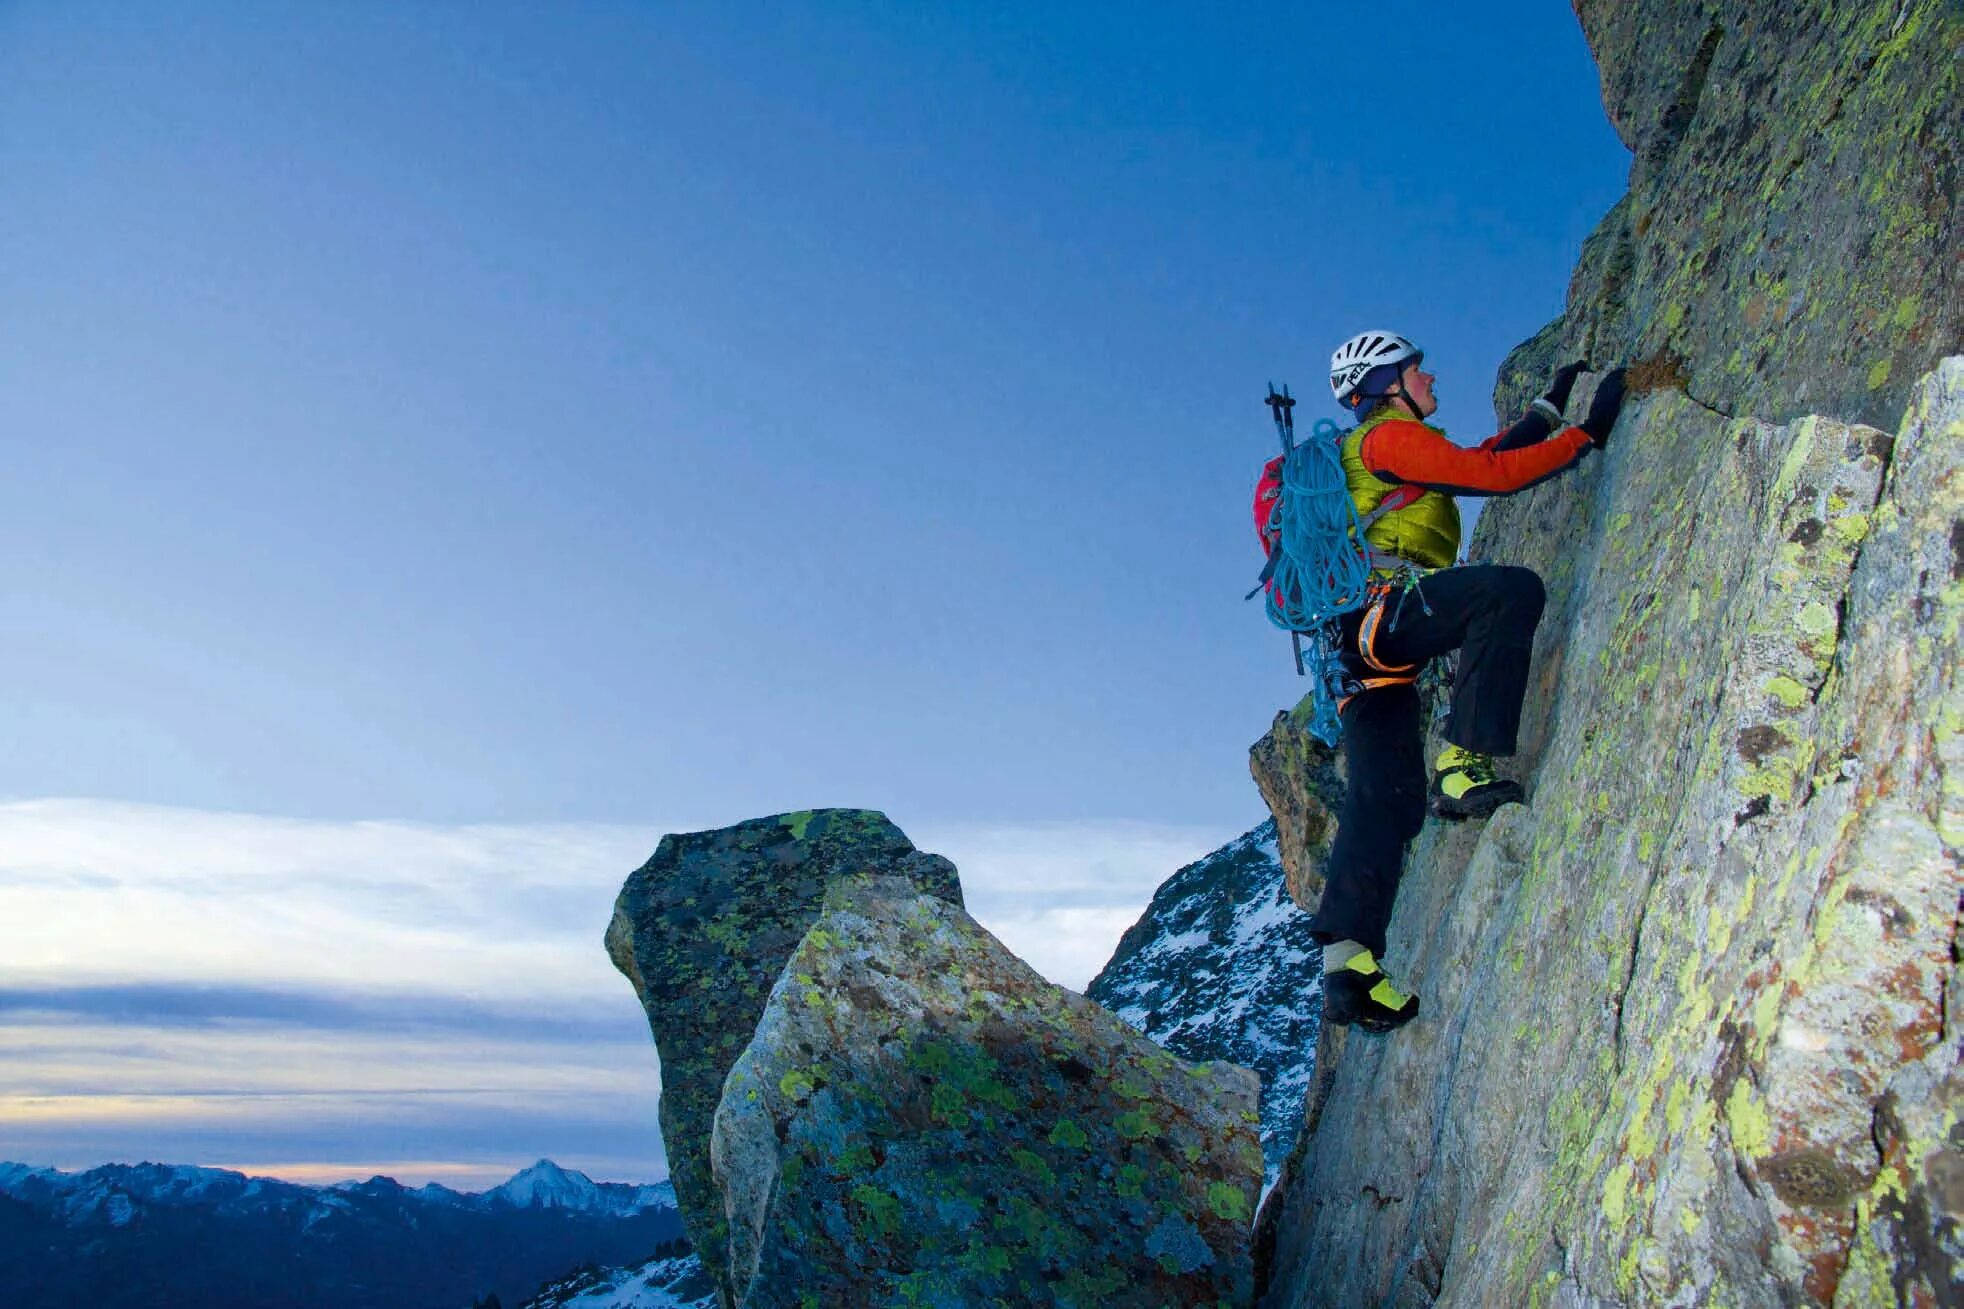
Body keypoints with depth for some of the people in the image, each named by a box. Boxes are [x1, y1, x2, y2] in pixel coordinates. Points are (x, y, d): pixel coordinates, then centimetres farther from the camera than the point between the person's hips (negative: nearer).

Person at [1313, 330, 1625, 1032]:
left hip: (1354, 642, 9)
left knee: (1386, 801, 3)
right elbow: (1492, 475, -6)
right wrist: (1588, 433, 2)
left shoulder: (1369, 453, 33)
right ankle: (1464, 766, -30)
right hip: (1376, 603, -9)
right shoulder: (1390, 436, 4)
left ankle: (1347, 966, -3)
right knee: (1510, 588, -25)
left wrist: (1547, 409, 41)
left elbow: (1479, 461, 39)